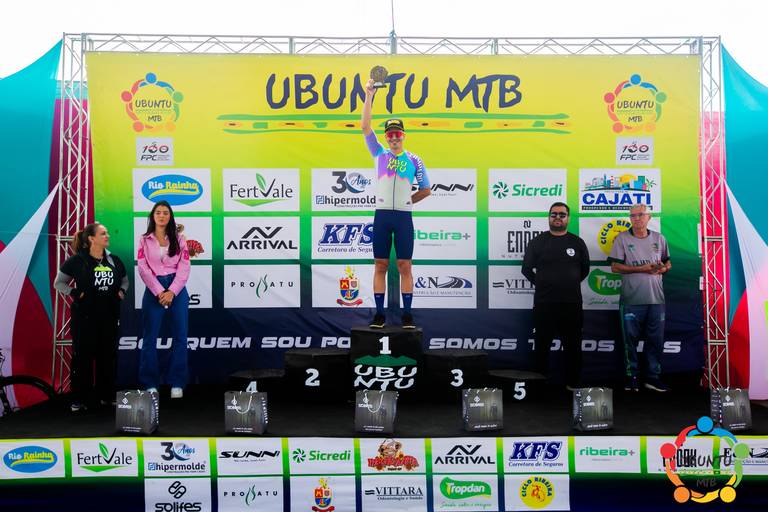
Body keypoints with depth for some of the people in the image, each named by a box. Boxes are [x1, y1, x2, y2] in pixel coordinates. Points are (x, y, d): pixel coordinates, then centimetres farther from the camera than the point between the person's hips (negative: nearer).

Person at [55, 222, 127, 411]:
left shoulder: (114, 260, 8)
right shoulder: (77, 260, -6)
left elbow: (124, 280, 23)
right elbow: (59, 283, 0)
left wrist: (121, 292, 4)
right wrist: (75, 293, -12)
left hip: (109, 316, 4)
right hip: (84, 317, -4)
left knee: (108, 355, 9)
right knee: (82, 356, 0)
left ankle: (106, 395, 20)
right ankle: (80, 399, 7)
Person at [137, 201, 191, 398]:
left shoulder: (178, 239, 9)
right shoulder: (145, 240, 8)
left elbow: (184, 267, 0)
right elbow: (143, 268, -2)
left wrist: (172, 292, -12)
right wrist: (159, 292, -12)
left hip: (177, 291, 1)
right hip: (154, 291, 0)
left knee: (180, 337, -1)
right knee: (150, 338, 1)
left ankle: (177, 383, 6)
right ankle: (150, 383, 8)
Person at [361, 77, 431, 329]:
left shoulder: (414, 160, 6)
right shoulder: (379, 154, 7)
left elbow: (426, 189, 13)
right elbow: (365, 127, -4)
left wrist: (408, 200, 4)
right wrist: (369, 97, -10)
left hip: (404, 217, -1)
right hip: (382, 215, 1)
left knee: (405, 266, 1)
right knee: (381, 265, 2)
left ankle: (407, 314, 7)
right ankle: (379, 314, 8)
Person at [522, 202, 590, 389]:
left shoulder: (577, 243, 6)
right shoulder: (537, 242, 3)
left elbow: (585, 269, 15)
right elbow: (527, 269, 8)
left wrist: (570, 284, 12)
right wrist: (542, 284, 8)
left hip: (571, 304, 1)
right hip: (544, 304, -1)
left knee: (573, 346, 7)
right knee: (542, 346, 6)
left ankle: (573, 384, 17)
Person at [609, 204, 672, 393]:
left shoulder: (659, 238, 12)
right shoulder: (622, 238, 1)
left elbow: (668, 263, 20)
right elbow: (615, 267, -5)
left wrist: (663, 268, -5)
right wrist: (641, 269, -14)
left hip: (656, 298, 3)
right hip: (631, 299, -3)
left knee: (656, 340, 6)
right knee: (630, 339, 1)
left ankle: (653, 377, 16)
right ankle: (631, 377, 11)